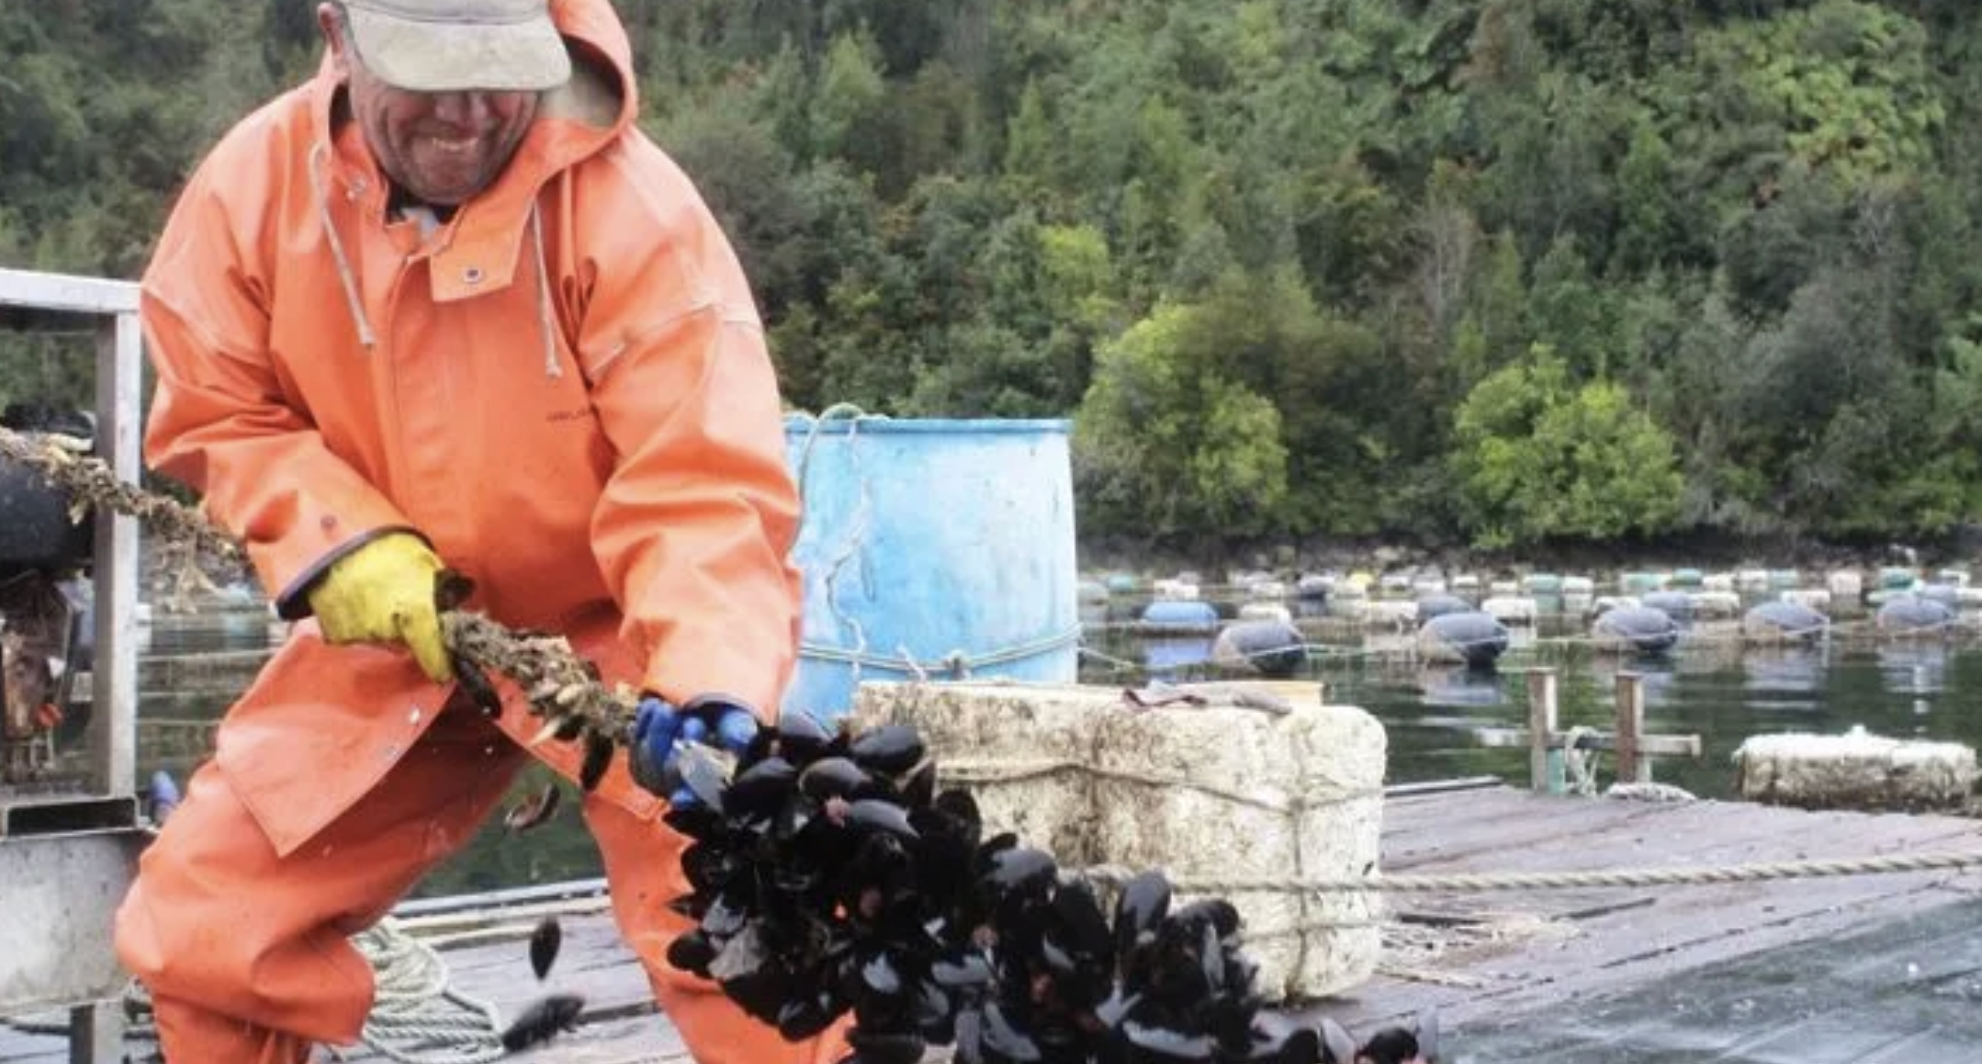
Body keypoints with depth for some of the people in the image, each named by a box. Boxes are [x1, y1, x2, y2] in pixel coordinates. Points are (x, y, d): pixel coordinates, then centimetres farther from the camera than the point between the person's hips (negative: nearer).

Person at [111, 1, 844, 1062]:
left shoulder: (631, 204, -25)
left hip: (620, 631, -4)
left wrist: (713, 681, -43)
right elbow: (216, 413, 0)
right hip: (388, 632, 4)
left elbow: (703, 486, -27)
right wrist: (340, 542, -17)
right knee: (198, 932, 8)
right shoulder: (254, 182, -12)